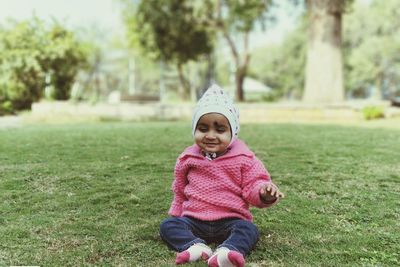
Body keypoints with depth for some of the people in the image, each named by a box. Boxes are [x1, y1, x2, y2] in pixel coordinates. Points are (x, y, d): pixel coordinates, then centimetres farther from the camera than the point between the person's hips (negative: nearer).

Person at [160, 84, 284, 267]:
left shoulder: (243, 158, -2)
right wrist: (176, 214, 21)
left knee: (248, 229, -30)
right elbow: (180, 192, 19)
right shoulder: (188, 158, 6)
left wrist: (265, 193, -27)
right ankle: (195, 246, -43)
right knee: (167, 225, -20)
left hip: (230, 220, -2)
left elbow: (253, 186, -4)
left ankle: (227, 252, -54)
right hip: (193, 219, 3)